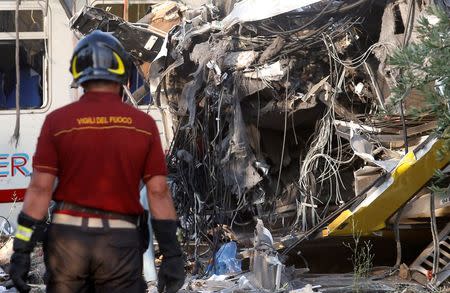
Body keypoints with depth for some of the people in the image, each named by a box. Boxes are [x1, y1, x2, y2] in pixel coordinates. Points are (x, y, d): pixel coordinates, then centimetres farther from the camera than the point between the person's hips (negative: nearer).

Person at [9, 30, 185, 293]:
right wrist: (172, 256, -1)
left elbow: (40, 188, -7)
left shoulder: (58, 122, -3)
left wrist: (22, 250, -5)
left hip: (68, 238, 0)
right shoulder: (144, 125, -1)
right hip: (120, 242, 0)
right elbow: (158, 192, -4)